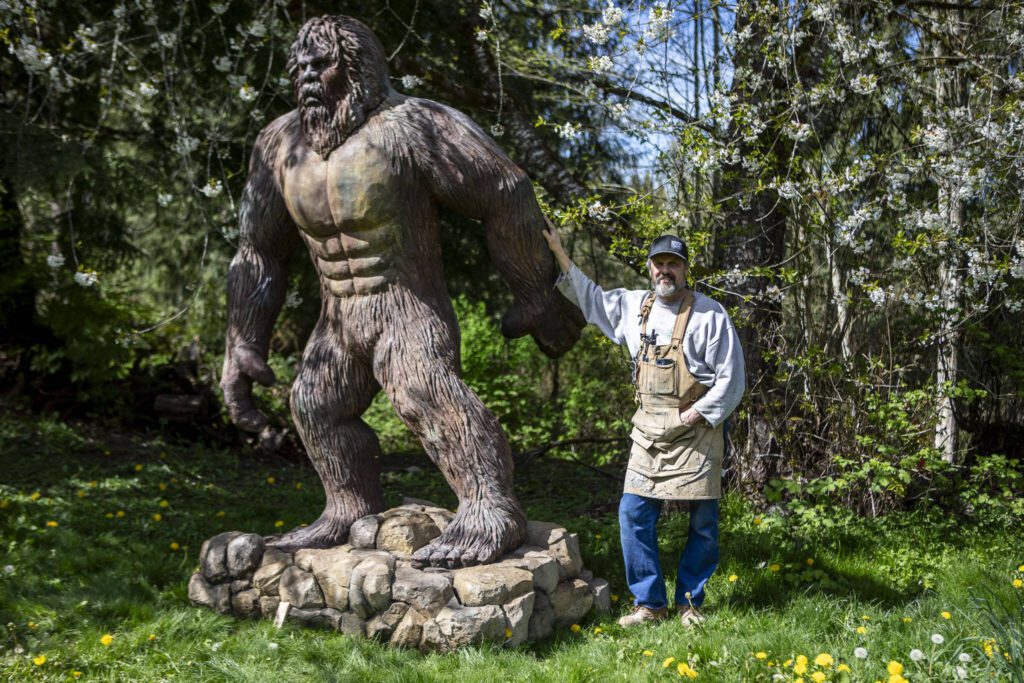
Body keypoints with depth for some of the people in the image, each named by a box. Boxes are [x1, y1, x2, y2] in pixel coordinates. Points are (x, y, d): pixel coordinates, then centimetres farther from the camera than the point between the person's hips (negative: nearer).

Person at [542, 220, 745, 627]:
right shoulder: (633, 306, 8)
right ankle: (650, 604, 10)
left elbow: (731, 379, -9)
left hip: (696, 431, -4)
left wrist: (692, 416, -13)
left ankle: (689, 602, 18)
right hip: (648, 431, 4)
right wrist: (558, 252, 19)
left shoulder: (709, 315, -8)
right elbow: (590, 296, 23)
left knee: (703, 522, 2)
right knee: (634, 514, -1)